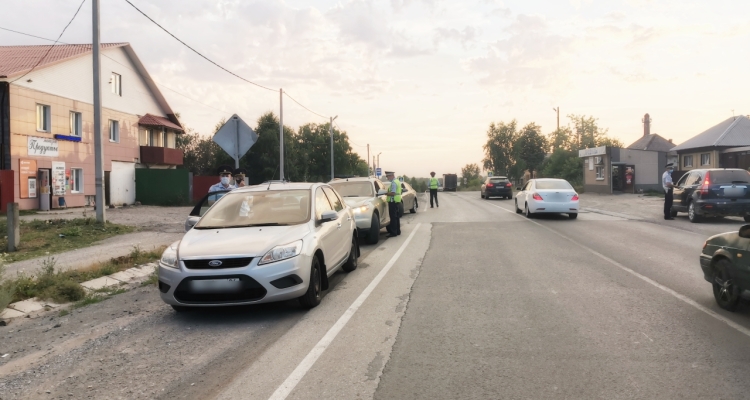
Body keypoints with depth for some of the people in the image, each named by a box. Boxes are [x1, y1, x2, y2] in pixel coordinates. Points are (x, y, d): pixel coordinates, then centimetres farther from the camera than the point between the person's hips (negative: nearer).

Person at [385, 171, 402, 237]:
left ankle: (393, 232, -7)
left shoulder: (393, 183, -16)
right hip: (397, 201, 10)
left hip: (393, 202, -10)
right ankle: (397, 231, 22)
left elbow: (393, 193, -24)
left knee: (393, 217, -8)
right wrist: (387, 192, 15)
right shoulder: (397, 181, 16)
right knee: (396, 217, 15)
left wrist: (385, 193, -15)